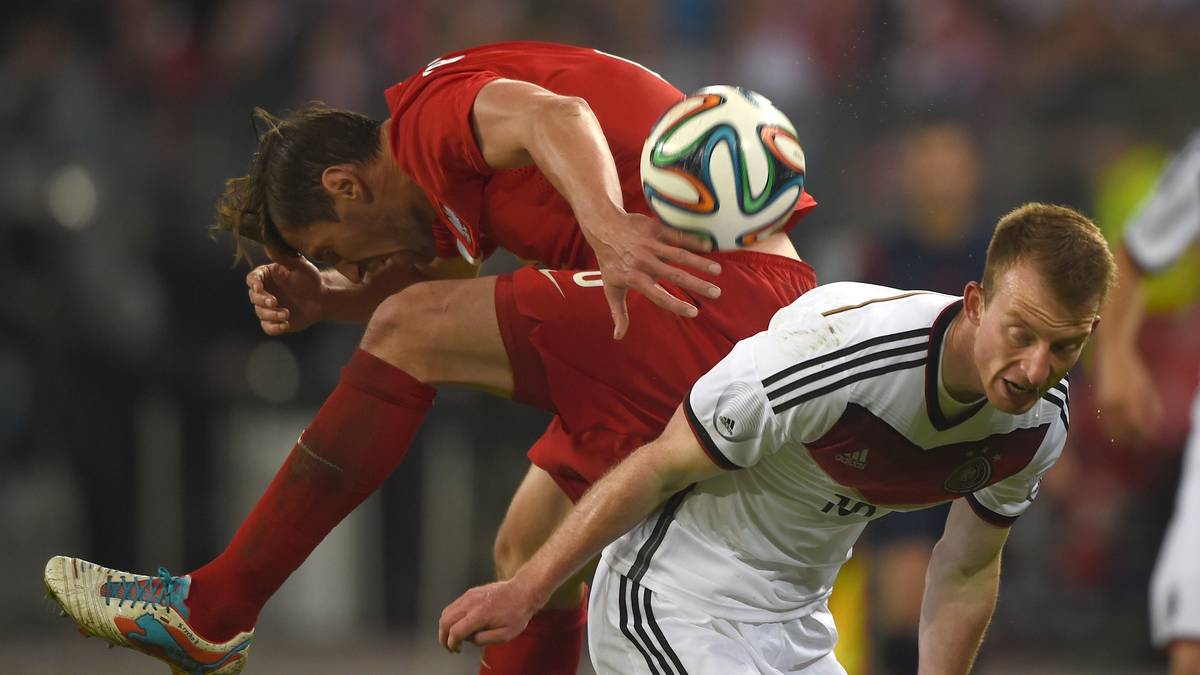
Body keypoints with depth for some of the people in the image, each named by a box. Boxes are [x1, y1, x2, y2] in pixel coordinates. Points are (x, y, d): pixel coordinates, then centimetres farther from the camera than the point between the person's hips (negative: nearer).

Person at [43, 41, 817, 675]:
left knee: (411, 335, -9)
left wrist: (605, 224, -44)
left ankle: (212, 613, -4)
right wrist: (320, 298, 19)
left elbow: (553, 116, -25)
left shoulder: (432, 108, -5)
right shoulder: (452, 178, 24)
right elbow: (431, 276, 40)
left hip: (722, 296, -10)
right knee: (530, 551, 17)